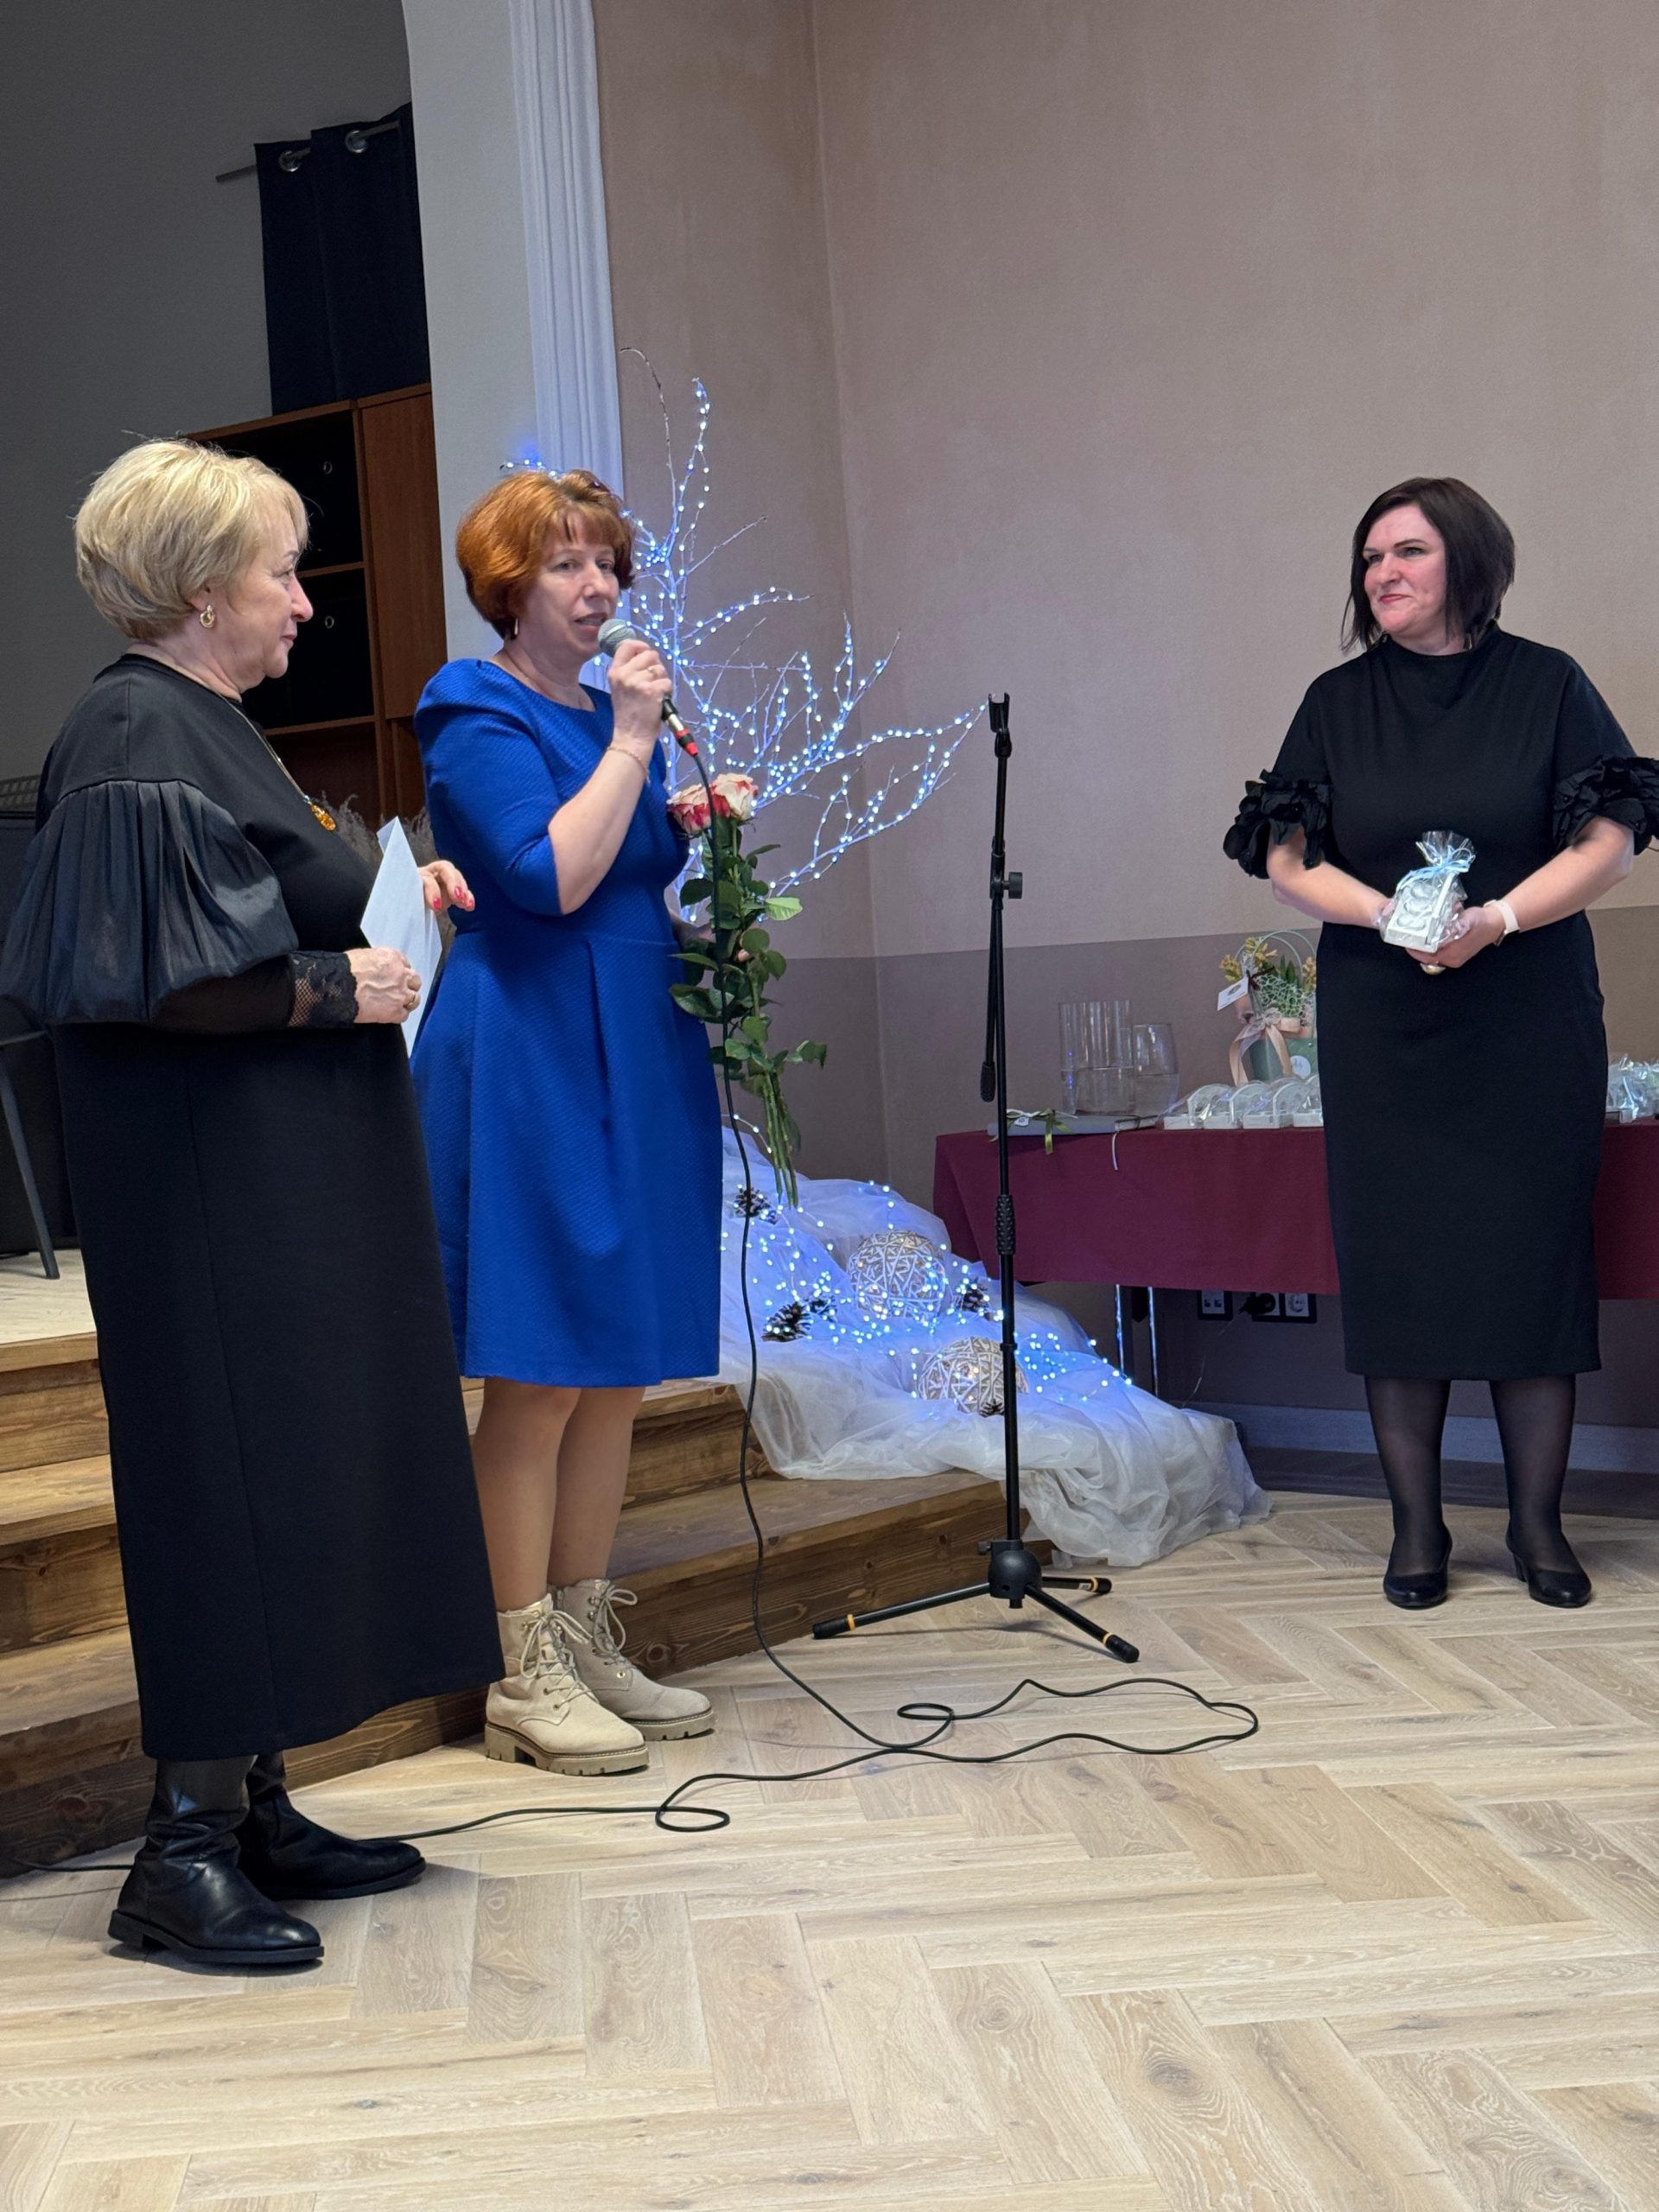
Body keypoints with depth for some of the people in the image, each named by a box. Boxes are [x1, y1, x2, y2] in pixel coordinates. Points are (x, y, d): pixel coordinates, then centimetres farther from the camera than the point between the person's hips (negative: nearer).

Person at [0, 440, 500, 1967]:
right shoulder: (137, 739, -16)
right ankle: (183, 1853, 2)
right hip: (213, 1193, -11)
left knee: (288, 1478, 13)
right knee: (231, 1474, -7)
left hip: (288, 1183, 11)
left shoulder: (204, 724, 16)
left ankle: (250, 1807, 22)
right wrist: (335, 987, -17)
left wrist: (376, 893, 12)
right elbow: (143, 980, -24)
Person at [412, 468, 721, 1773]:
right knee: (537, 1378, -4)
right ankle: (524, 1679, 4)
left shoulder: (616, 716, 17)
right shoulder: (479, 722, -7)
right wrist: (632, 742, -16)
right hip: (531, 1065, -8)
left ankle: (590, 1644, 19)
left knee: (620, 1370, 10)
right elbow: (552, 878, -21)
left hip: (640, 1059, 8)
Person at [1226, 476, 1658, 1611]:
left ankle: (1539, 1520, 8)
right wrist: (1392, 915, -15)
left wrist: (1496, 919, -18)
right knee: (1396, 1256, -1)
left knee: (1534, 1253, -1)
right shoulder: (1338, 702, 7)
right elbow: (1287, 857, 3)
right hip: (1382, 1027, 1)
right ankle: (1418, 1524, 8)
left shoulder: (1548, 685, 2)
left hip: (1532, 1022, -1)